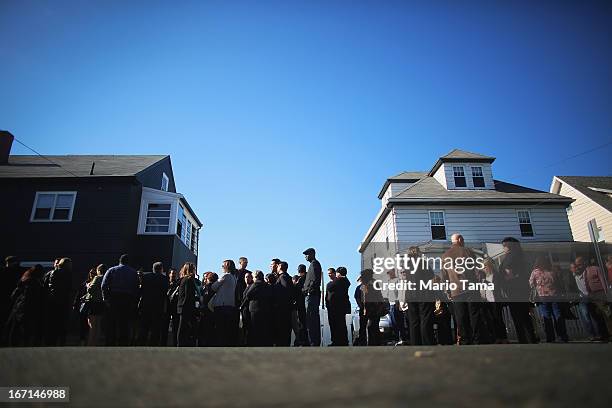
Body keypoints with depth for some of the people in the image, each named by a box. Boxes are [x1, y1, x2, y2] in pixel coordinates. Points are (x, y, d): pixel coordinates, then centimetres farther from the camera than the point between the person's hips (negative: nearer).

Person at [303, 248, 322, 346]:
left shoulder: (314, 264, -8)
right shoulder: (314, 264, 22)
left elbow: (315, 280, -19)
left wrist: (307, 290, -13)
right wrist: (305, 289, 13)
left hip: (312, 295, -10)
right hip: (313, 296, 10)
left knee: (311, 320, -10)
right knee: (314, 320, 12)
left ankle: (313, 342, -9)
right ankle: (316, 342, 16)